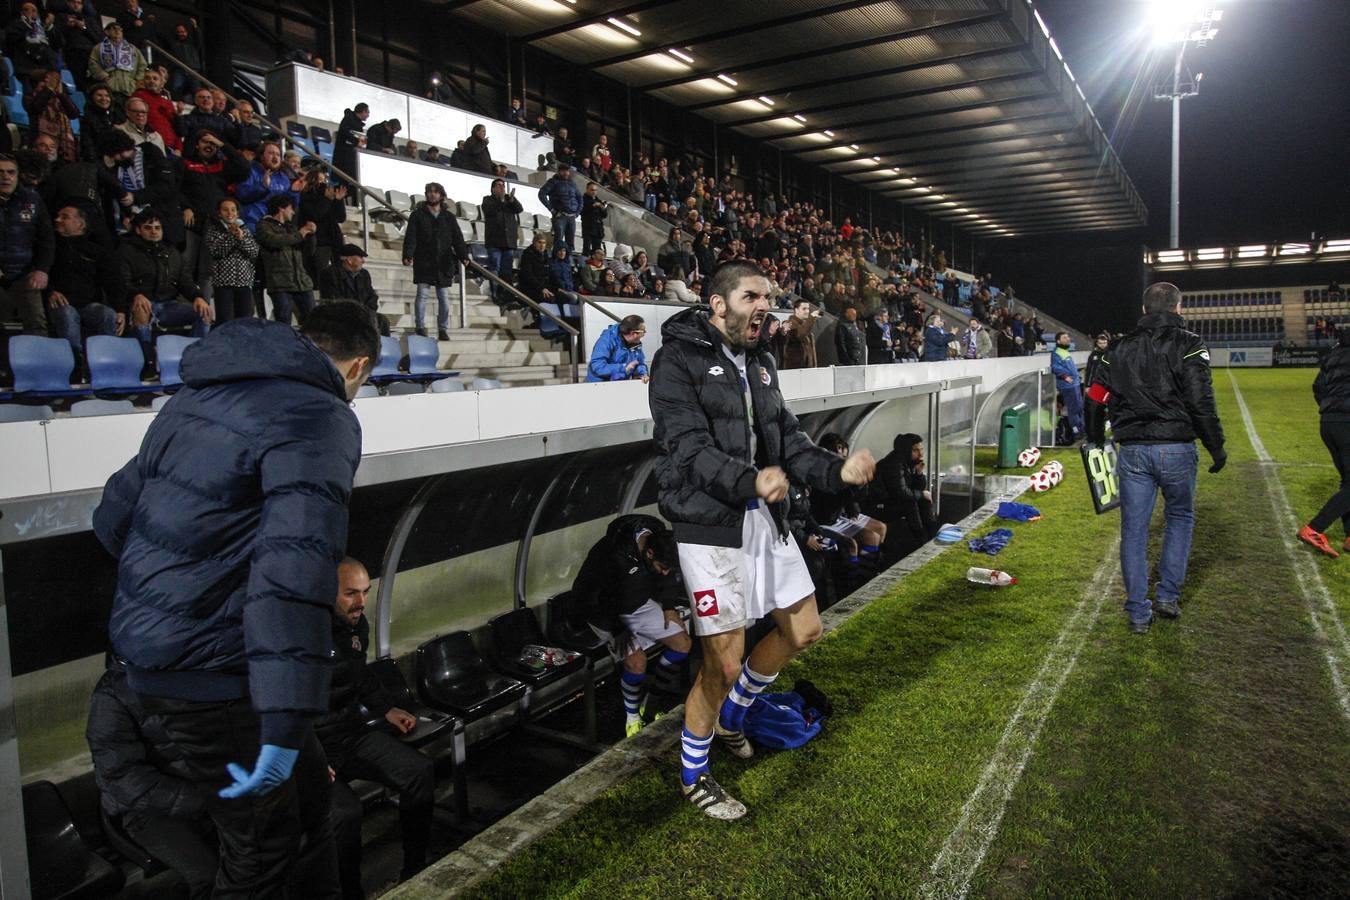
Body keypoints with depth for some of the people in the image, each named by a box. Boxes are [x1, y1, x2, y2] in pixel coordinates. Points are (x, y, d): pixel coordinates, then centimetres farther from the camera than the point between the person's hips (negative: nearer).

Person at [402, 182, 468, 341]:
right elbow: (410, 237, -2)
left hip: (444, 263, 3)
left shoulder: (449, 217, 13)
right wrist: (408, 255, -18)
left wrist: (463, 256, -9)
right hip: (424, 262, -2)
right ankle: (420, 327, 1)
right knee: (422, 294, -7)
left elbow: (457, 238, 7)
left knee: (444, 298, 5)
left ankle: (443, 330, 12)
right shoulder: (417, 215, 6)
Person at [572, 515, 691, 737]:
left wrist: (669, 606, -1)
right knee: (637, 661, -24)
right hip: (607, 613, -6)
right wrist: (617, 629, -23)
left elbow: (667, 577, 8)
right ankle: (632, 715, 3)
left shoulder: (661, 539, -18)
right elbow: (583, 596, -24)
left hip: (640, 605, 6)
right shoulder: (611, 553, -37)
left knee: (683, 643, -3)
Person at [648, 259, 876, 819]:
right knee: (724, 662, -4)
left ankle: (732, 715, 42)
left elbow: (788, 440, 12)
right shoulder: (679, 359, -10)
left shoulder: (760, 363, 15)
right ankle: (694, 778, 23)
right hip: (709, 525, -8)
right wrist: (750, 481, -36)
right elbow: (688, 447, -20)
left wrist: (838, 471, -5)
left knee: (803, 629, 17)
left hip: (763, 518, 8)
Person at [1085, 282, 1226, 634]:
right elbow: (1201, 403, -11)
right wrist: (1217, 447, -2)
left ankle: (1138, 613, 11)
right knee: (1180, 517, 20)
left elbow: (1097, 399, 11)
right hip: (1177, 449, -2)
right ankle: (1168, 595, 20)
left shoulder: (1120, 348, 9)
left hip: (1133, 450, 2)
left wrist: (1095, 440, 24)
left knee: (1134, 529, 7)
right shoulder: (1188, 345, -4)